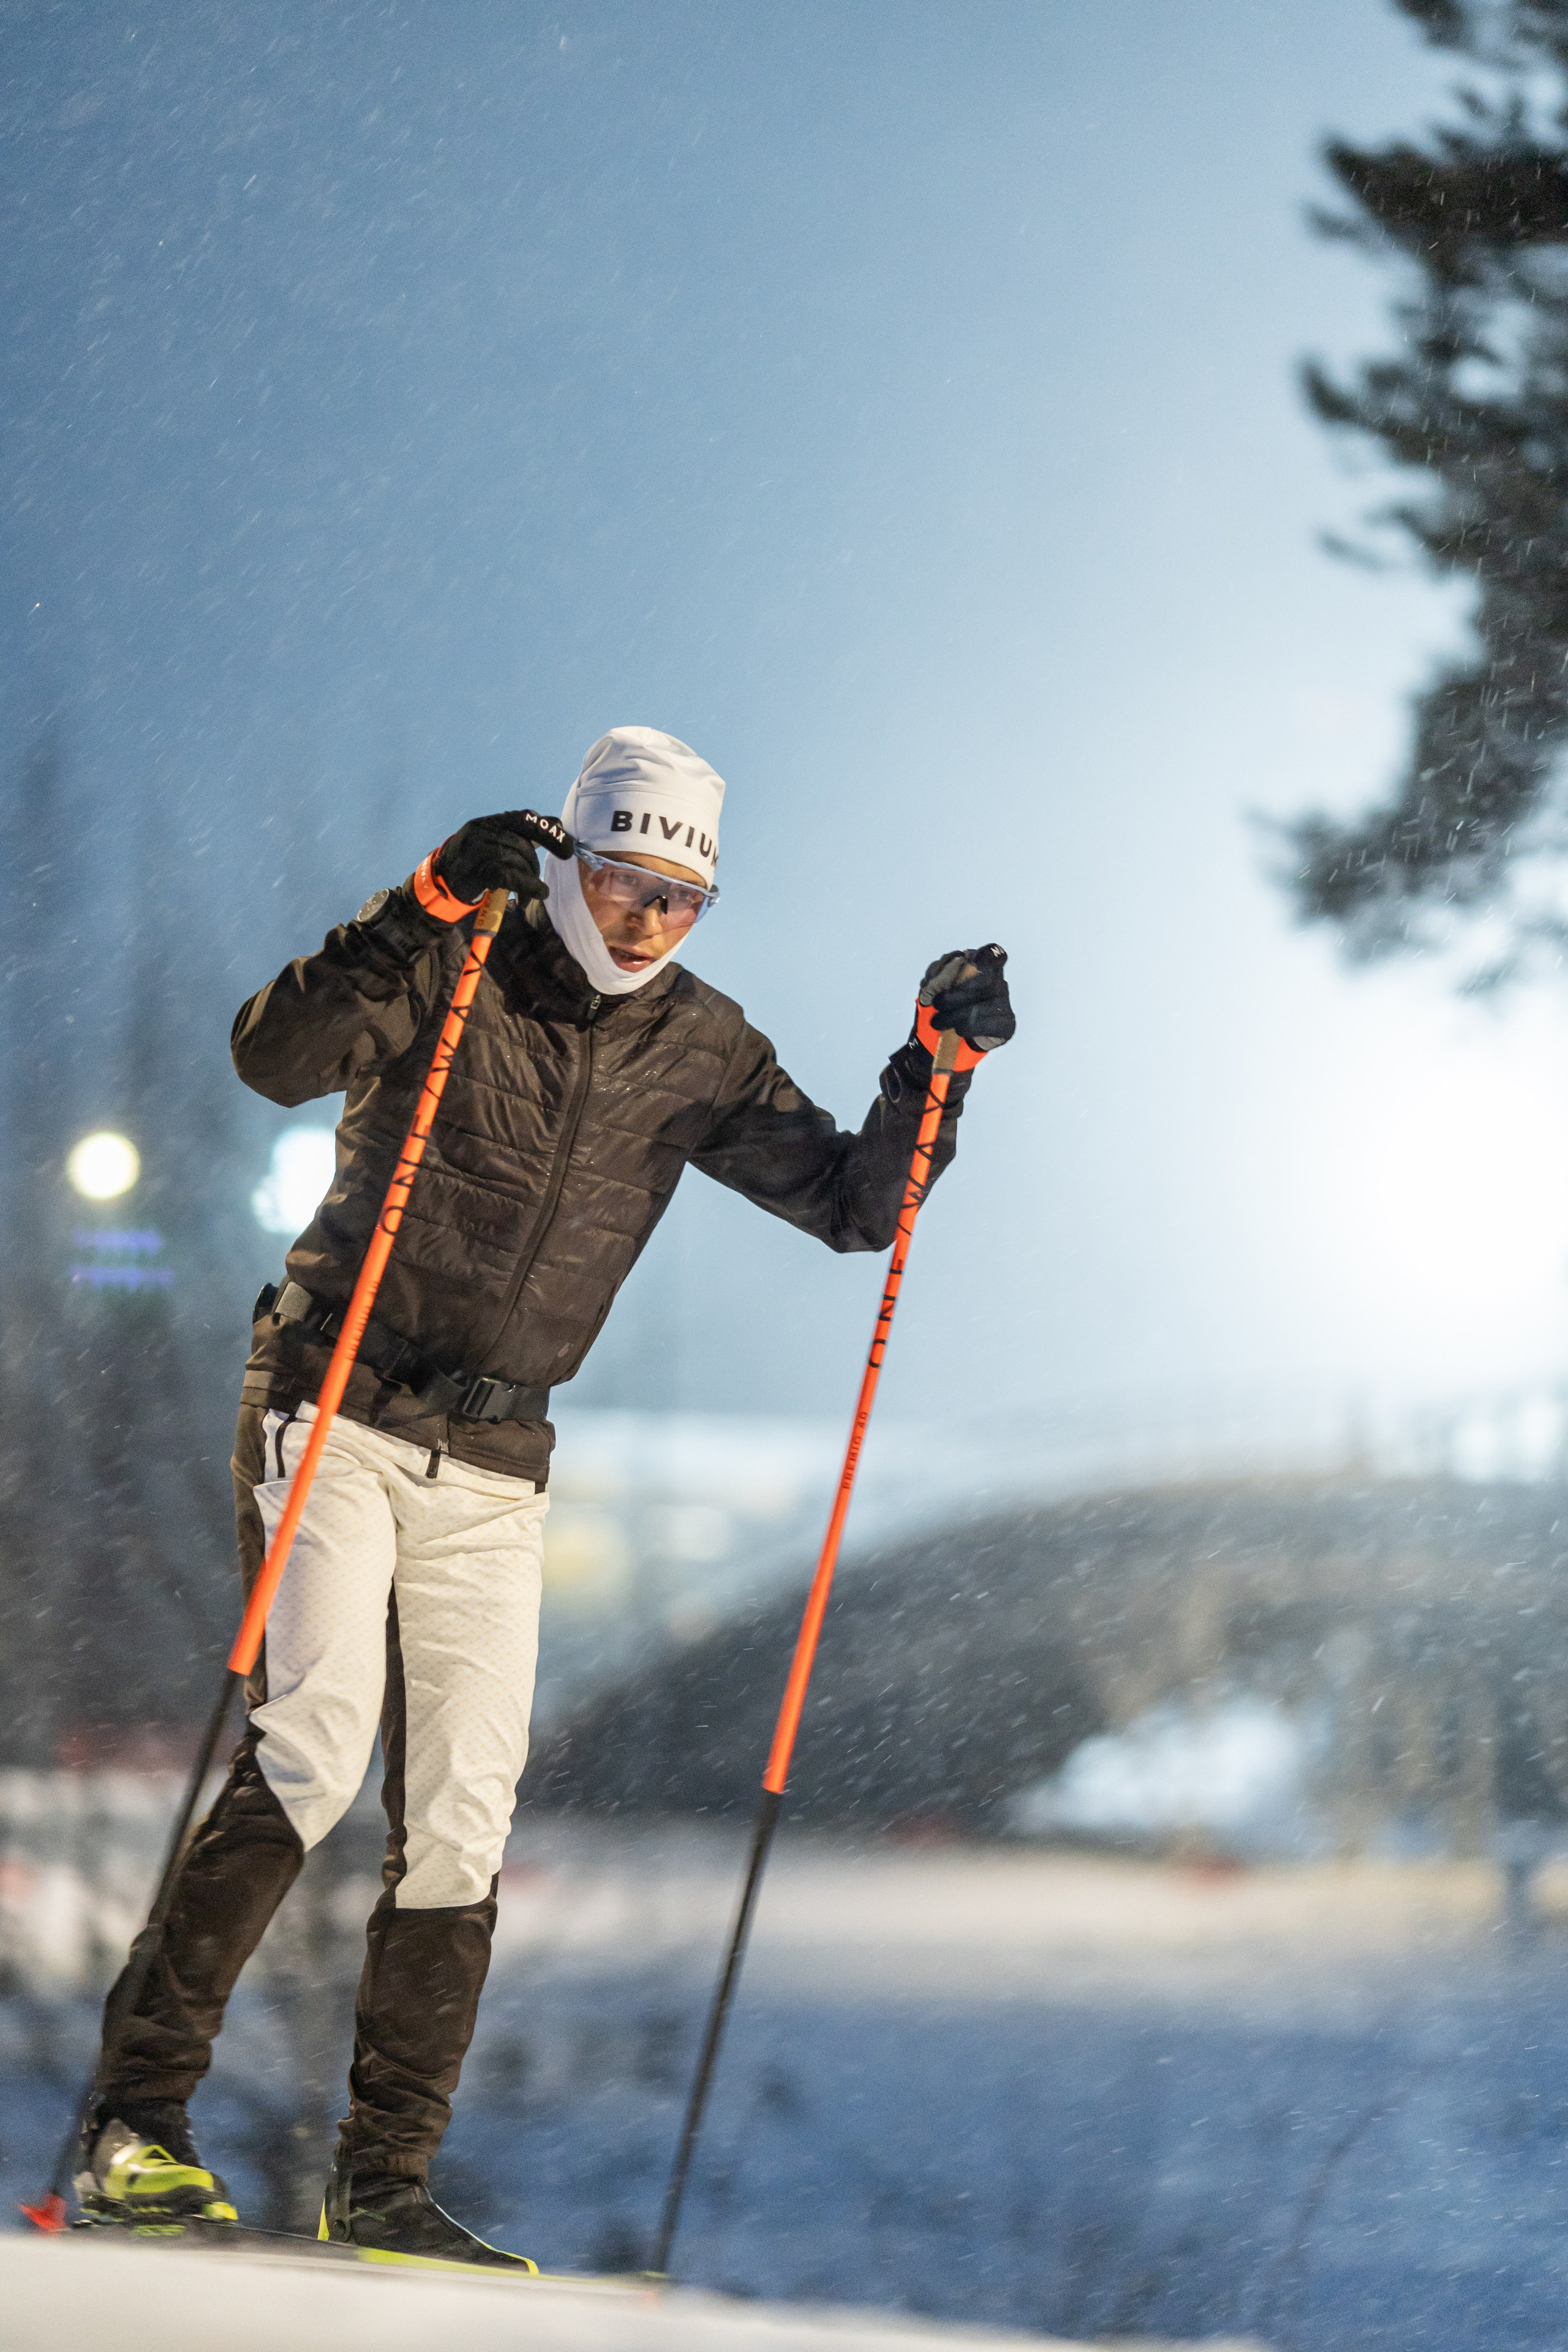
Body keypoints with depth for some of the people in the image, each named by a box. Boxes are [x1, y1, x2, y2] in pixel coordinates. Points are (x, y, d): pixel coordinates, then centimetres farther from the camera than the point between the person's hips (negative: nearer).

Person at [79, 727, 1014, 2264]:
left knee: (461, 1822, 0)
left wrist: (936, 1068, -6)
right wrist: (424, 912, -32)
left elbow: (853, 1203, 8)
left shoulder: (696, 1054, 7)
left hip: (492, 1472, 5)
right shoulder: (450, 974, -6)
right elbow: (278, 1058, -22)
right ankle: (136, 2120, -16)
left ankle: (382, 2184, 9)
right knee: (315, 1744, -20)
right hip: (334, 1423, -5)